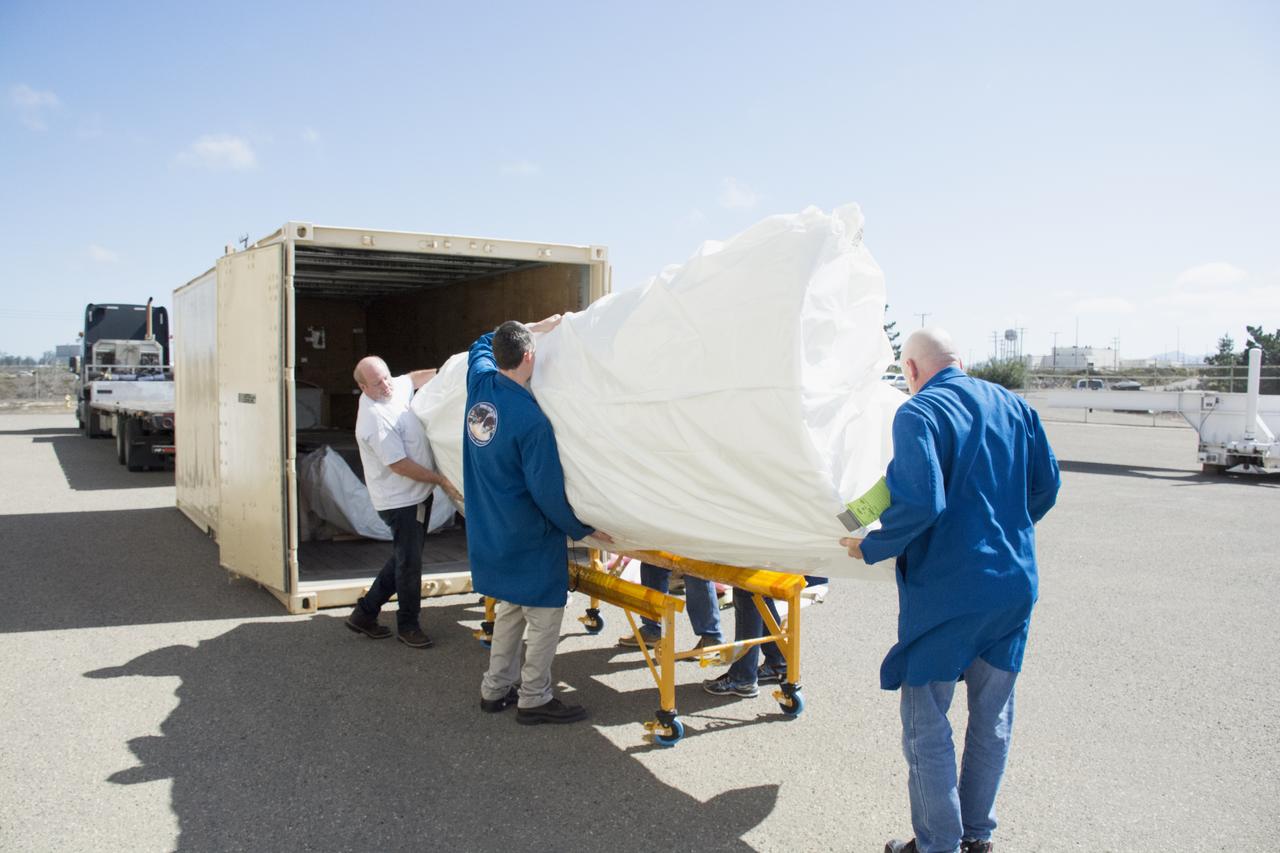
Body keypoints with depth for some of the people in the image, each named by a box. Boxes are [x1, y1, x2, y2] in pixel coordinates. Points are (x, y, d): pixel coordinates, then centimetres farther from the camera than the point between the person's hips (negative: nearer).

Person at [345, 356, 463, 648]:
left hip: (415, 495, 9)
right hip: (401, 501, -9)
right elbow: (400, 465, -23)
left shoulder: (394, 389, 1)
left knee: (404, 559, 17)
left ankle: (365, 613, 26)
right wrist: (440, 480, -16)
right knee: (409, 563, 2)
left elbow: (414, 378, 25)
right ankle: (408, 625, 18)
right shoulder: (375, 419, -25)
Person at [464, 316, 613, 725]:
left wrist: (535, 326, 20)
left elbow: (482, 344, 22)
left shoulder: (479, 383, -3)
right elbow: (548, 491, -22)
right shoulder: (531, 419, -25)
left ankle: (496, 688, 31)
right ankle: (534, 699, 15)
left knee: (510, 608, 22)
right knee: (545, 615, 6)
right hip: (528, 537, -8)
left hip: (489, 532, 8)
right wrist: (583, 529, -8)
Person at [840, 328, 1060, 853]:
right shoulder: (1015, 407, 7)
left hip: (946, 591, -7)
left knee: (927, 723, 7)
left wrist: (870, 548, -11)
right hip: (1014, 586, 7)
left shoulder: (919, 413, -14)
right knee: (992, 716, 19)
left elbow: (921, 502, -25)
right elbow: (1046, 487, 12)